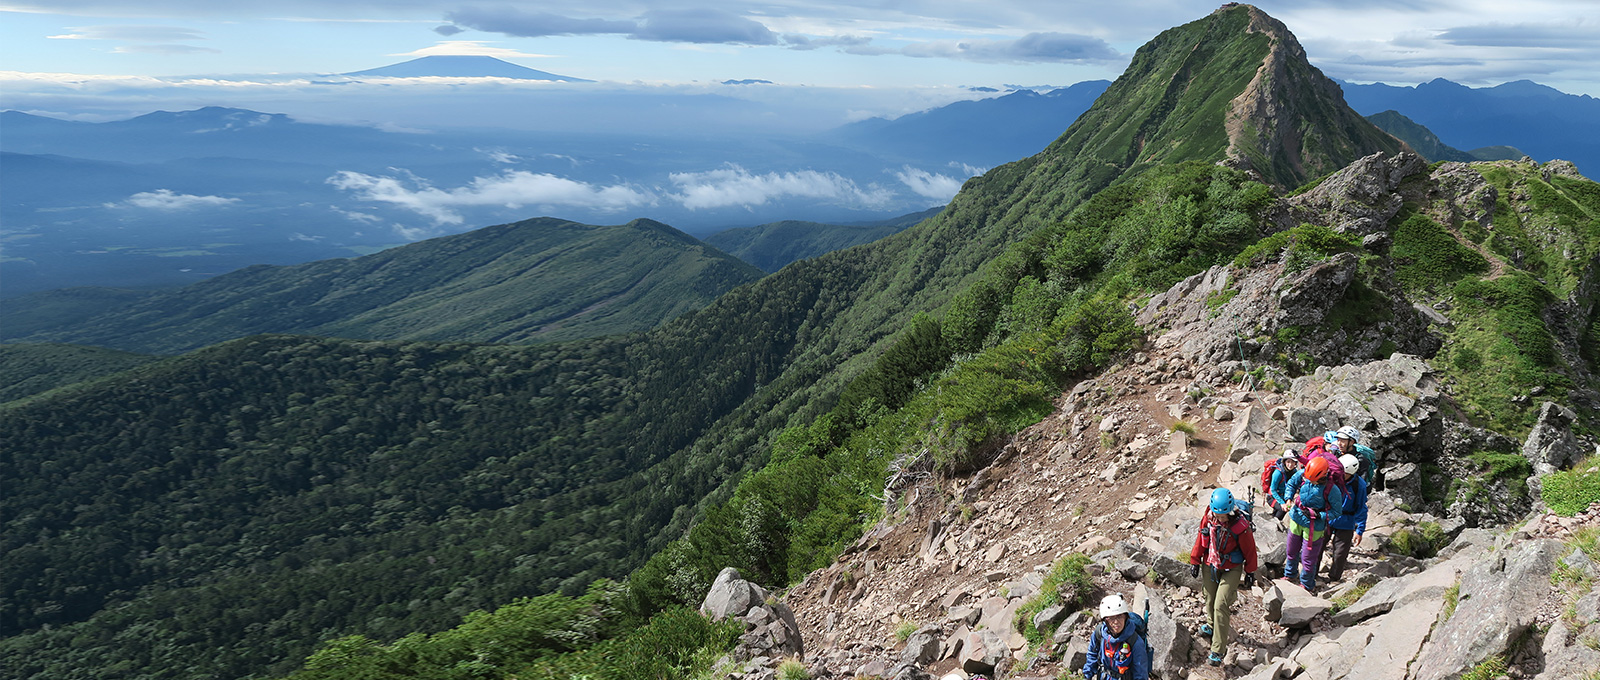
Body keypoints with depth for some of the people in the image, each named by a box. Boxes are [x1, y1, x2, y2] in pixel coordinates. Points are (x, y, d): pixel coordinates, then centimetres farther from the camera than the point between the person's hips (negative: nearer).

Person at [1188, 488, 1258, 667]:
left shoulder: (1240, 525, -24)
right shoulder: (1208, 518, -13)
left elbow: (1249, 550, -9)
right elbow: (1200, 540, 4)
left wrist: (1250, 572, 0)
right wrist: (1195, 561, 9)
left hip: (1231, 569, -4)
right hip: (1210, 565, 4)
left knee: (1221, 605, -10)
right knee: (1210, 599, 19)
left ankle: (1218, 651, -5)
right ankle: (1211, 626, 51)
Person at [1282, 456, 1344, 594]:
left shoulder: (1332, 489, -27)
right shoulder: (1302, 474, -16)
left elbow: (1336, 511, -15)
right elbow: (1291, 483, 8)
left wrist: (1317, 515, -25)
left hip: (1313, 526, -4)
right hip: (1296, 519, 5)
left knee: (1308, 558, 8)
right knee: (1291, 551, 23)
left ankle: (1306, 585, 32)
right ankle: (1289, 575, 49)